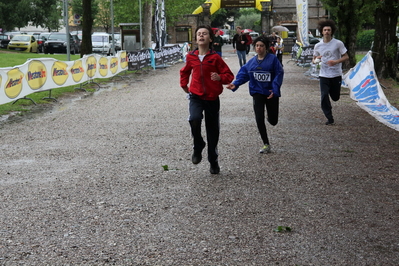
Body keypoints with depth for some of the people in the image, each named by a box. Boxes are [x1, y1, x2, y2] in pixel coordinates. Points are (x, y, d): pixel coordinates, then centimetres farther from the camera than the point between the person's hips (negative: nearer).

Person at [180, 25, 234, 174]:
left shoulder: (215, 58, -8)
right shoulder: (191, 57, 1)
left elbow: (229, 75, -5)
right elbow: (185, 72, 23)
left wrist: (220, 77, -24)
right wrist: (184, 85, 16)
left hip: (212, 98, -1)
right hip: (196, 96, 1)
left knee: (213, 131, 8)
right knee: (194, 119, -29)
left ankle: (213, 162, 27)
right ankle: (198, 148, -4)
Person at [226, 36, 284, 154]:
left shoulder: (272, 59, -9)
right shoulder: (252, 61, 3)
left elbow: (279, 74, -13)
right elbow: (243, 74, 1)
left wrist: (275, 89, -24)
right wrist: (235, 84, -16)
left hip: (271, 93, -2)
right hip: (258, 92, 2)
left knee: (273, 121, 5)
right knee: (259, 119, -5)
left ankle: (270, 116, 46)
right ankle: (266, 145, 8)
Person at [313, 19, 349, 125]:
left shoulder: (338, 43, -6)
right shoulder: (318, 46, 3)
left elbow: (346, 57, -3)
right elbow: (314, 59, 14)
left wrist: (336, 62, -20)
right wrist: (316, 60, -11)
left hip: (336, 75, -1)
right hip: (324, 75, 1)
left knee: (335, 97, 8)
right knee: (324, 97, -9)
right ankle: (329, 118, 3)